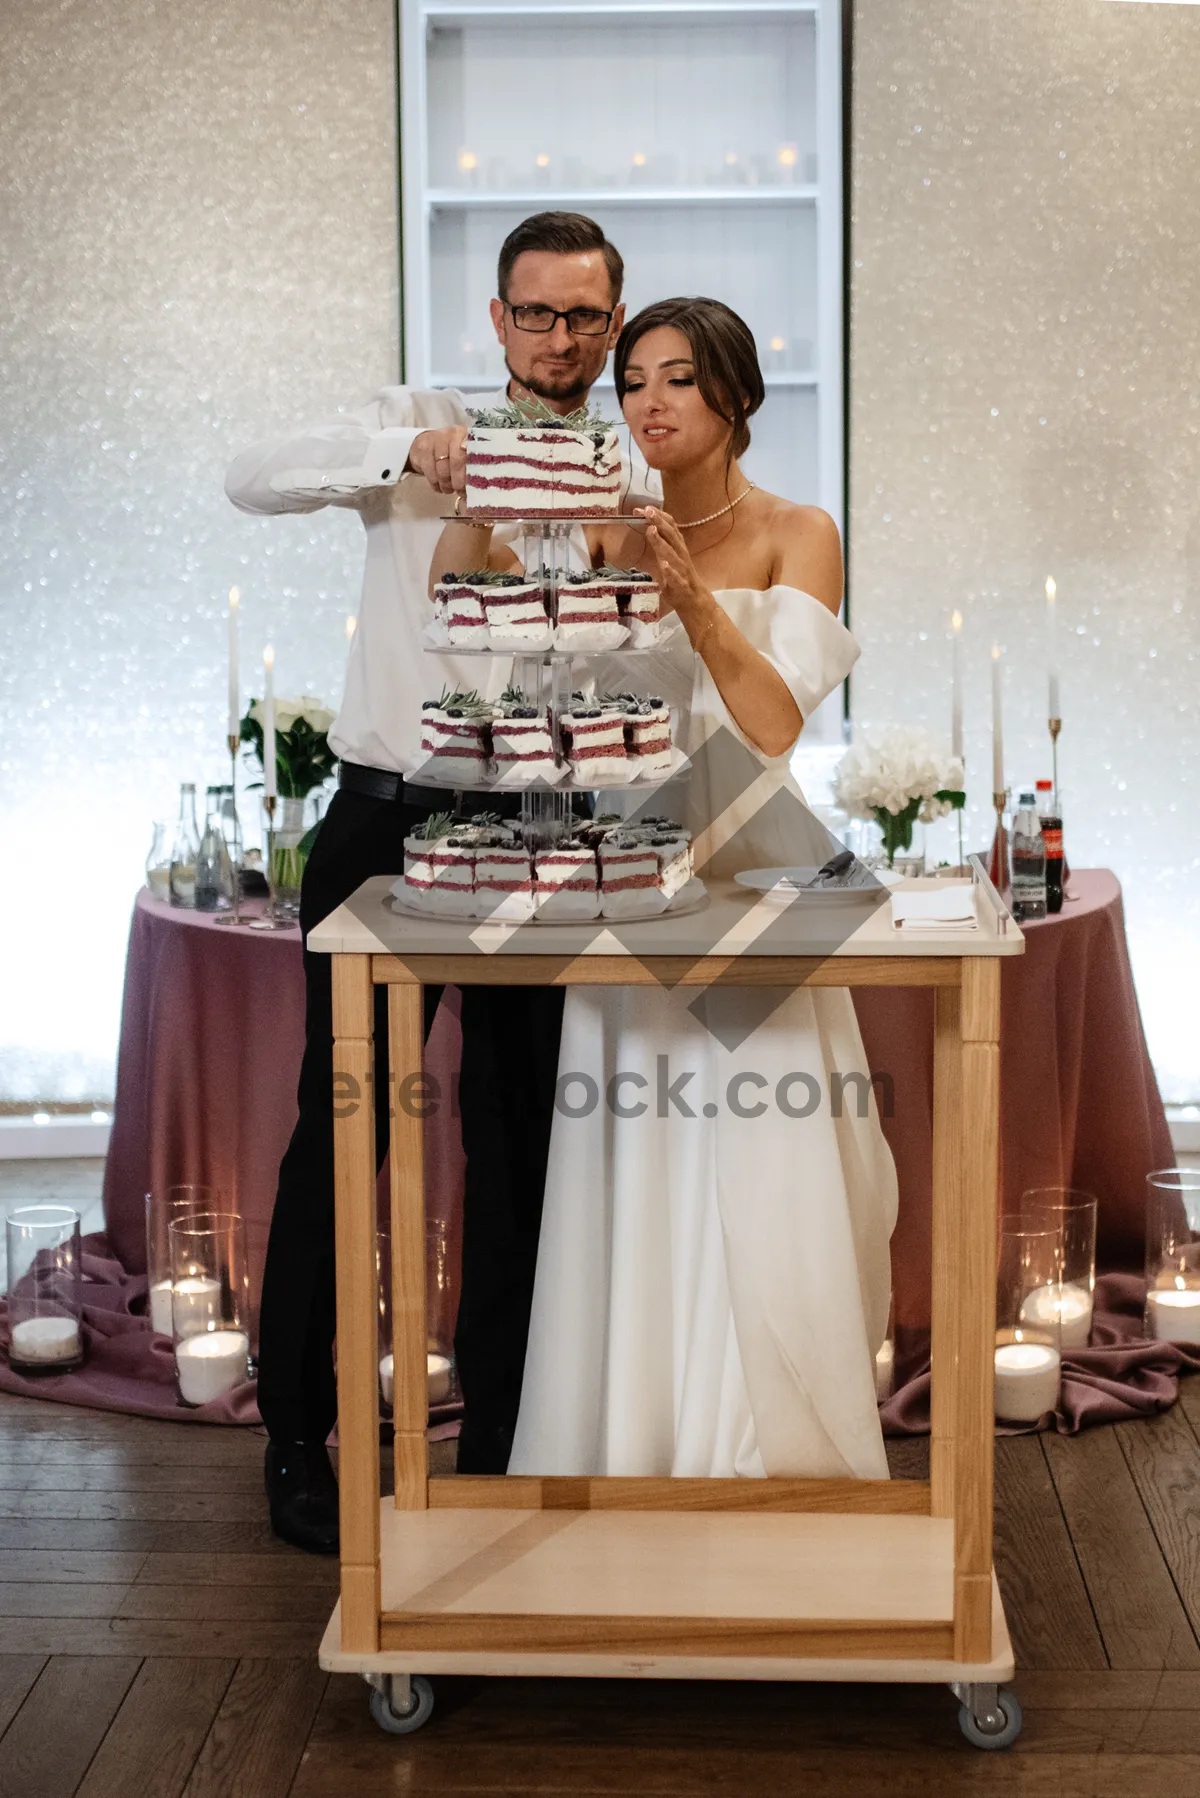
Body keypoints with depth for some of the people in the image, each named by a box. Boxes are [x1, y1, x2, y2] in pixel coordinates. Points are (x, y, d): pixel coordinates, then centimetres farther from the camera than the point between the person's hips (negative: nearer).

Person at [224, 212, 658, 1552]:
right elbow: (250, 479, -12)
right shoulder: (415, 426, 4)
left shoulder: (626, 486, 8)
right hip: (383, 823, -1)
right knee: (339, 1130, 2)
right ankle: (299, 1441, 16)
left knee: (519, 1149, 8)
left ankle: (499, 1442, 23)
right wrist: (398, 452, -27)